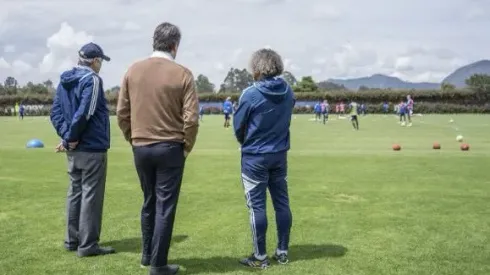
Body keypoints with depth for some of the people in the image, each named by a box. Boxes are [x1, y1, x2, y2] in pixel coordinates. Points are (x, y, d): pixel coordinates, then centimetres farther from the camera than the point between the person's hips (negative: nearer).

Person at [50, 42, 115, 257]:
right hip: (92, 148, -8)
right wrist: (71, 137, -10)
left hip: (73, 149, 8)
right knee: (91, 195, -2)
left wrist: (66, 136, -3)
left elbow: (55, 112, 7)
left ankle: (73, 240, 23)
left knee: (75, 193, 15)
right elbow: (83, 114, -22)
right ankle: (88, 245, 3)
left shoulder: (64, 80, 12)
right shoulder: (92, 79, -13)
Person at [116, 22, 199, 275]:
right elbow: (191, 118, -12)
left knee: (149, 203, 20)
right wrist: (187, 146, 2)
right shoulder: (182, 74, -8)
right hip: (170, 148, -4)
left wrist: (132, 139, 15)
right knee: (165, 206, 4)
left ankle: (147, 255, 31)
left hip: (141, 148, 4)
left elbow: (122, 113, 4)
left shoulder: (133, 70, 2)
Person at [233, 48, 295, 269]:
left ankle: (260, 257, 11)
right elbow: (285, 119, 9)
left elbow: (238, 125, -5)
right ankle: (282, 252, 21)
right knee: (282, 203, 12)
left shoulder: (250, 94, -16)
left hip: (255, 157, -5)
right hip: (280, 155, 5)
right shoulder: (288, 92, 0)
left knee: (257, 206, 3)